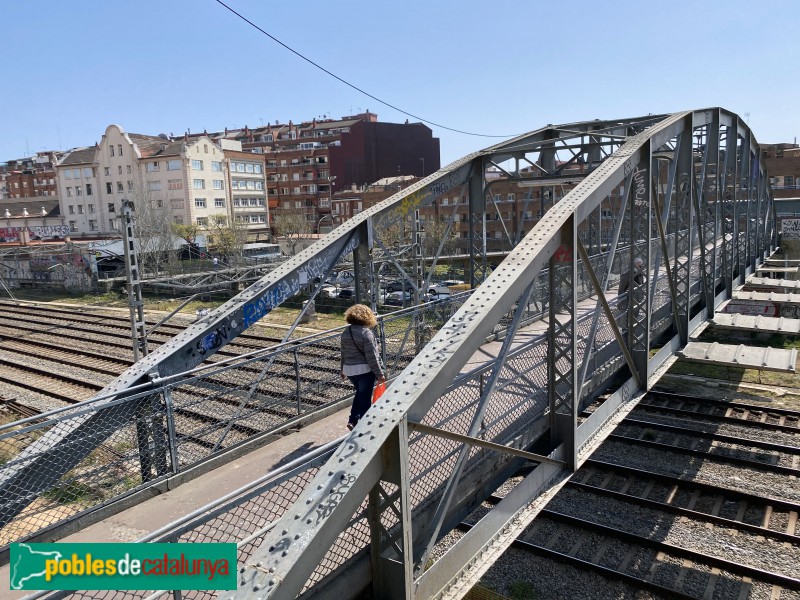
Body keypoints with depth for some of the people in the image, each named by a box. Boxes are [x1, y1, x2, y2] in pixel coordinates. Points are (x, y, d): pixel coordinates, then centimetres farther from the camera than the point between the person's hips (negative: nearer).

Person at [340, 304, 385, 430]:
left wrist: (343, 370, 24)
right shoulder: (366, 333, -17)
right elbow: (371, 357, -18)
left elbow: (343, 353, 13)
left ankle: (352, 420, 19)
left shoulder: (345, 333, 4)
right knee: (365, 397, 6)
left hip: (349, 369, 7)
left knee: (359, 393, 26)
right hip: (365, 370, -7)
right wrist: (379, 374, -12)